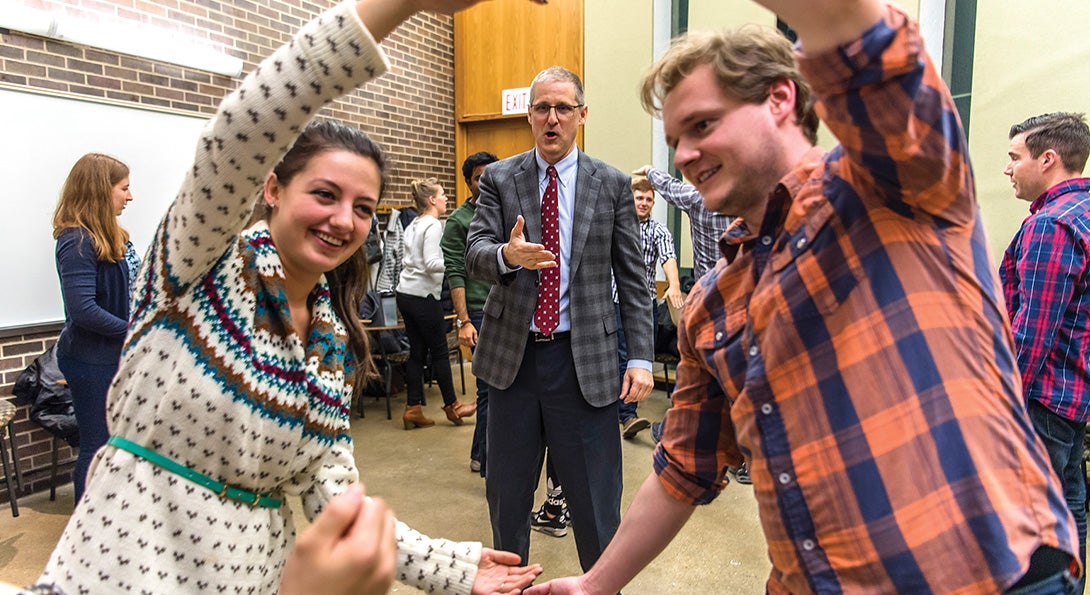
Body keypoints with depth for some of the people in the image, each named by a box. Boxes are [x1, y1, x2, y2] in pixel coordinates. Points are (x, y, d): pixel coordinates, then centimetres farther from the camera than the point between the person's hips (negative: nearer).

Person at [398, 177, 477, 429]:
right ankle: (451, 405, 15)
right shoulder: (433, 225, -13)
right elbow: (431, 263, -22)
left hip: (405, 293, 9)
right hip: (424, 296, -9)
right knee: (440, 352, 3)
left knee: (417, 352, 11)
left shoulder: (413, 225, 14)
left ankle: (412, 409, 13)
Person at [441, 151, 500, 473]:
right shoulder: (458, 221, -2)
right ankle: (493, 466, 4)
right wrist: (463, 321, -14)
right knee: (491, 389, -5)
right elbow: (455, 275, -8)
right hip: (482, 315, -6)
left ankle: (480, 455, 26)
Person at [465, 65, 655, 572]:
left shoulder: (612, 185, 3)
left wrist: (641, 357, -4)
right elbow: (473, 254, -5)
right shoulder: (498, 179, 4)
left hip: (585, 358, -1)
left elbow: (632, 279, 3)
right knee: (506, 492, 15)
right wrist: (507, 255, -29)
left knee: (595, 499, 6)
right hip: (512, 354, 2)